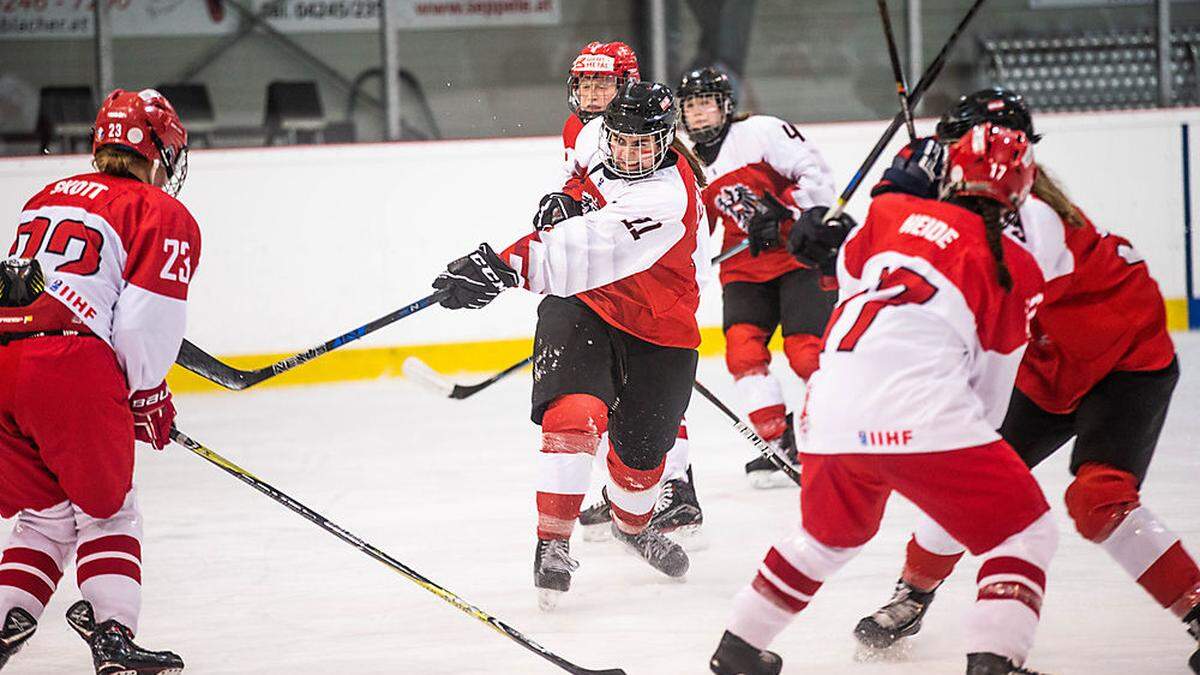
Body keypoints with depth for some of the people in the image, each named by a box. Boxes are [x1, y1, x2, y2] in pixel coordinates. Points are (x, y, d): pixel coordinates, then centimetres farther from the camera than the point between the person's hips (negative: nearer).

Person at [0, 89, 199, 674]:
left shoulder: (47, 198, 27)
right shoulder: (163, 215, 6)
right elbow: (145, 323, -4)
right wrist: (149, 399, 11)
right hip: (70, 364, -6)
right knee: (105, 510, 7)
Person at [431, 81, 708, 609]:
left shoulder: (667, 194, -29)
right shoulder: (605, 158, -3)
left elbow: (598, 247, -44)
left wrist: (509, 266, -52)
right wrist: (567, 202, 4)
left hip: (658, 332, -4)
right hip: (581, 307, 4)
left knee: (640, 451, 9)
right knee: (575, 415, -22)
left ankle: (631, 522, 45)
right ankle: (552, 544, -18)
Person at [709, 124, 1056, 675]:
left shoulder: (894, 213, 15)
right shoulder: (1016, 269, 7)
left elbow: (848, 273, 35)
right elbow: (991, 387, 12)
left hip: (829, 417, 6)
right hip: (920, 417, -6)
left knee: (830, 534, 33)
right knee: (1026, 534, 6)